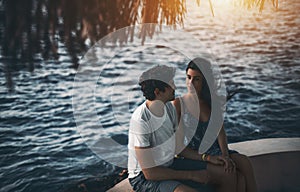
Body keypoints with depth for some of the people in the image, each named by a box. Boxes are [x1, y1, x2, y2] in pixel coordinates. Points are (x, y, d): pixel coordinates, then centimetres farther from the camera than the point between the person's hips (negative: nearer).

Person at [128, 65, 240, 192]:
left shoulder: (169, 107, -1)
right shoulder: (141, 120, -27)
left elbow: (177, 148, 10)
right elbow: (149, 173, -25)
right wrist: (192, 175, -18)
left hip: (170, 164, 8)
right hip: (144, 178, -8)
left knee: (229, 176, 1)